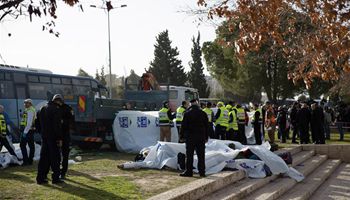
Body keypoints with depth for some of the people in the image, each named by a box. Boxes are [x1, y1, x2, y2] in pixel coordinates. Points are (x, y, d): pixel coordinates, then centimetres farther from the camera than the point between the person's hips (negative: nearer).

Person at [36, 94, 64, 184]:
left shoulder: (43, 108, 13)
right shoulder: (57, 110, -13)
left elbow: (39, 123, 18)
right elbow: (57, 126, -17)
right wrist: (60, 138, -14)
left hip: (44, 136, 7)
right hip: (53, 137, -7)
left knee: (44, 157, 11)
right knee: (55, 157, 0)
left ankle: (40, 178, 12)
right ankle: (55, 178, 3)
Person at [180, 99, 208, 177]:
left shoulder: (187, 113, -4)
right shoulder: (203, 113, 5)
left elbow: (184, 126, -4)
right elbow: (206, 126, 9)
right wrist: (206, 137, 16)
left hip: (190, 137, -3)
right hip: (201, 137, 3)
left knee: (189, 155, 1)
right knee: (201, 155, 6)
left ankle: (189, 171, 0)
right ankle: (202, 172, 8)